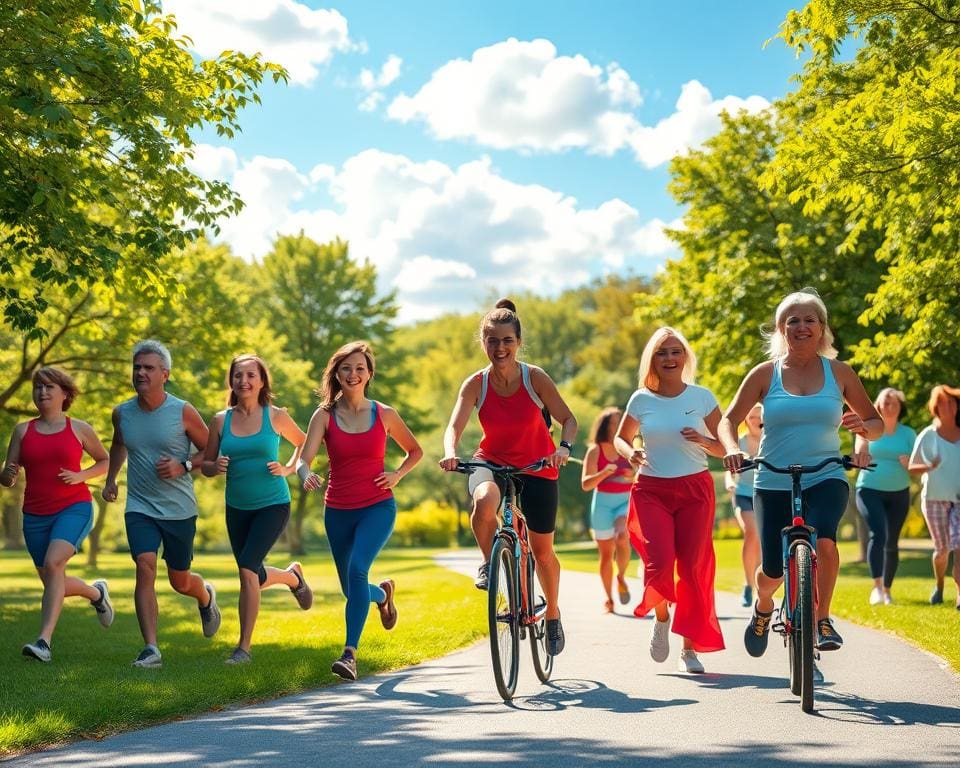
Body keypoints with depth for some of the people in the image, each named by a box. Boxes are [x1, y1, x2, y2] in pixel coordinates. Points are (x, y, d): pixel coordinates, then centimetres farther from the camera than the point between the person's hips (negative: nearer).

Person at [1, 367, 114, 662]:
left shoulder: (79, 429, 3)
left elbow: (105, 461, 15)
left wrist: (81, 476, -4)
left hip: (74, 508, -4)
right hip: (36, 515, 4)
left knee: (53, 564, -28)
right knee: (53, 583, 10)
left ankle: (44, 641, -31)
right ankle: (96, 592, 42)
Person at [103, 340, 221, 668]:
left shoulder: (183, 412, -10)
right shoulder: (122, 413, 1)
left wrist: (184, 466, -17)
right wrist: (110, 479, 14)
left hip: (179, 509, -2)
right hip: (140, 507, 2)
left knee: (180, 582, 10)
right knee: (145, 567, -19)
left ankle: (206, 596, 48)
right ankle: (150, 649, -20)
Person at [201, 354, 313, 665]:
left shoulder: (276, 417, -5)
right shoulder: (221, 420, 0)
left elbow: (304, 443, 10)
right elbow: (206, 464, 6)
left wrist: (288, 469, -6)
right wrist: (215, 467, -17)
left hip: (273, 505, -4)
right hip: (237, 508, 4)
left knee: (247, 569, -19)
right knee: (254, 579, 14)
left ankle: (244, 647, -9)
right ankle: (292, 575, 49)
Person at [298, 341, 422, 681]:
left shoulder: (384, 415, -1)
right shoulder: (324, 415, -2)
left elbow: (415, 451, 15)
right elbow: (304, 459, -13)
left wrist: (397, 474, -4)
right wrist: (306, 476, -36)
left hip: (377, 507, -2)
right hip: (338, 511, 2)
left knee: (357, 569, -27)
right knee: (352, 589, 13)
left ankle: (350, 653, -26)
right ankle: (382, 593, 50)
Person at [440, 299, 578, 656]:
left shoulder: (535, 378, -15)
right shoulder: (476, 384, -13)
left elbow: (568, 419, -8)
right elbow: (454, 427, -22)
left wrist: (564, 447, -29)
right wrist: (450, 453, -44)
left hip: (537, 467, 0)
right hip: (492, 462, 0)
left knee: (542, 550, 5)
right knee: (485, 500, -37)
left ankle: (553, 616, 30)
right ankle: (489, 563, -10)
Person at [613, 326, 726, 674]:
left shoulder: (702, 397, 1)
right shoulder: (641, 400, 2)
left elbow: (724, 447, 6)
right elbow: (621, 438, 17)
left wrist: (703, 441, -15)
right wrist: (630, 453, -5)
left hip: (695, 489, 0)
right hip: (651, 490, 0)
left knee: (693, 567, -2)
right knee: (660, 561, -18)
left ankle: (689, 648, 11)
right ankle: (662, 616, 15)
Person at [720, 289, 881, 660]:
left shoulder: (839, 373, 4)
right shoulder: (765, 374, 2)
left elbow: (876, 423, 10)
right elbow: (728, 420, 3)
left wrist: (863, 427, -14)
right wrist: (732, 448, -18)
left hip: (826, 479, 0)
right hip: (773, 484, 1)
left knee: (823, 538, -31)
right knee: (773, 571, -1)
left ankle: (822, 619, -13)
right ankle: (763, 607, 36)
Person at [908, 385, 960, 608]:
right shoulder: (928, 435, 0)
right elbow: (911, 466, 2)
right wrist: (930, 467, -18)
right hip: (935, 498, -1)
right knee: (942, 549, 5)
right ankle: (939, 586, 32)